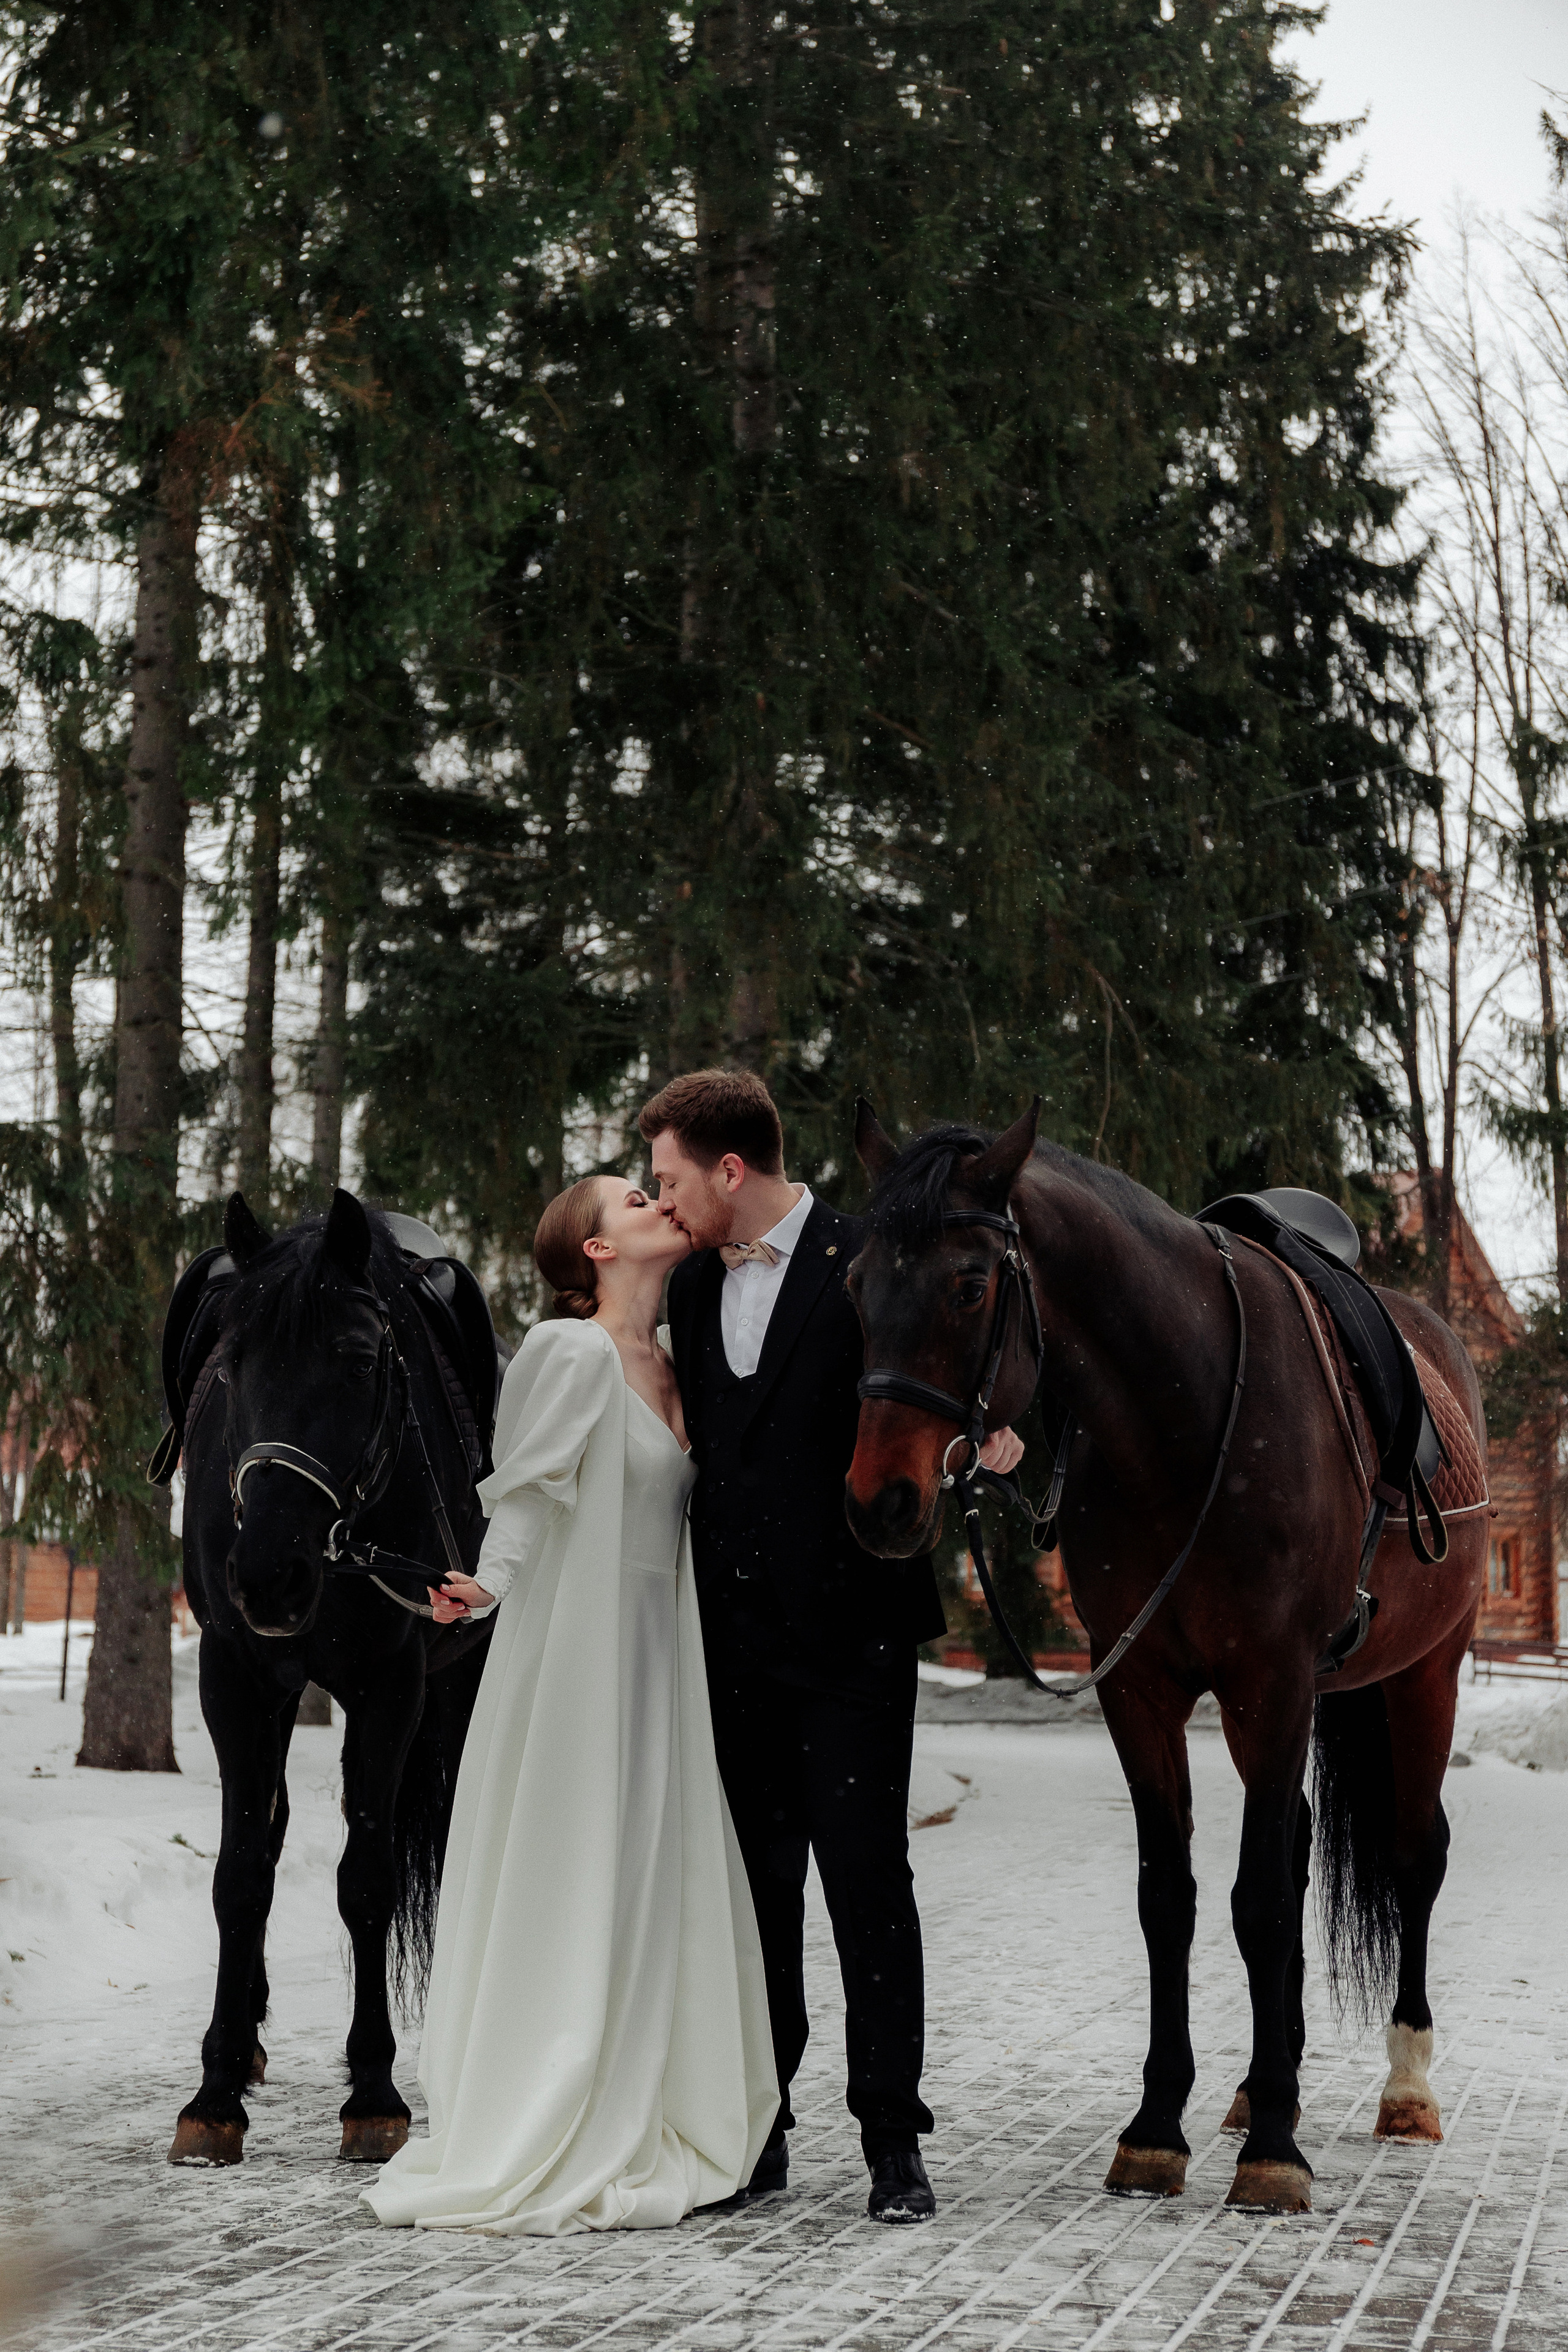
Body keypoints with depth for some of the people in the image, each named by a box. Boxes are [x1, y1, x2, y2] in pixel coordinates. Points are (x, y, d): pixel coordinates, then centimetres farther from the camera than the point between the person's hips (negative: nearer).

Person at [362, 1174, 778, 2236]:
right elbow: (526, 1496, -14)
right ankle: (535, 2157, 4)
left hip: (656, 1656, 8)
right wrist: (488, 1585, -28)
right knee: (565, 1891, -4)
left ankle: (637, 2138, 19)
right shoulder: (571, 1353, -11)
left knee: (654, 1888, 10)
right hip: (573, 1645, -8)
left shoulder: (673, 1364, 12)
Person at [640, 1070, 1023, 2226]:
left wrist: (980, 1435, -26)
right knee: (752, 1883, 10)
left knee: (868, 1879, -3)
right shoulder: (695, 1285, 12)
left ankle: (893, 2138, 5)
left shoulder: (870, 1264, -7)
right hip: (733, 1638, 6)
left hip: (849, 1624, -6)